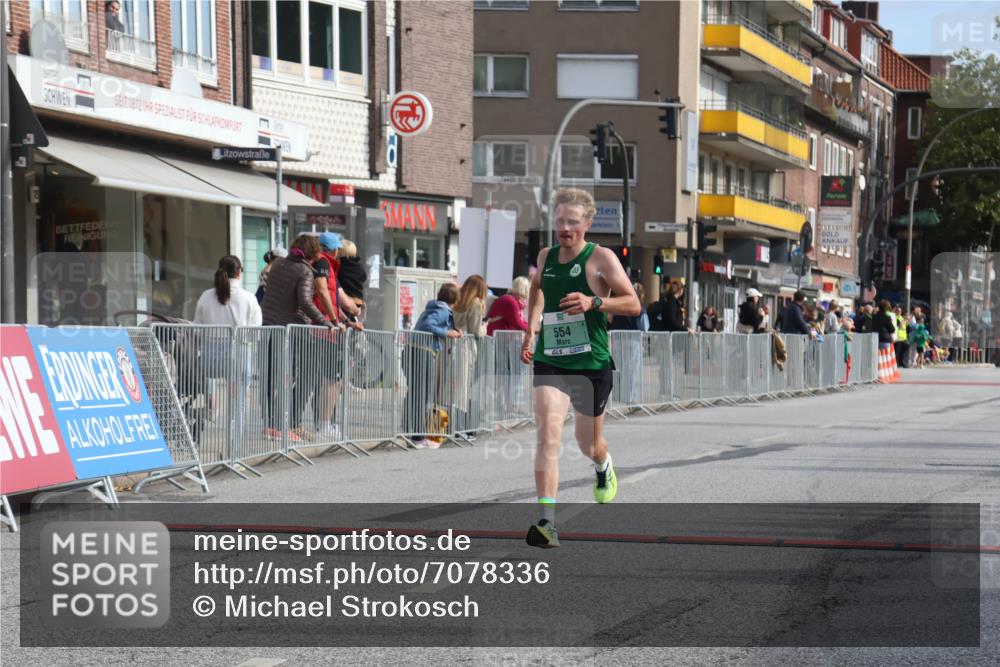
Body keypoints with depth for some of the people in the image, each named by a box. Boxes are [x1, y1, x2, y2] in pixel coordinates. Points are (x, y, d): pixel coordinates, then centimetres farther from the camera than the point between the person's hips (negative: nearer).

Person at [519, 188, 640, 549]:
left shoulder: (601, 257, -7)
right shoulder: (546, 256, 7)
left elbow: (633, 304, -9)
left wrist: (594, 302, -25)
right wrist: (531, 331, 21)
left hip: (592, 363, -2)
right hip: (549, 361, 2)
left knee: (588, 444, 14)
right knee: (548, 434, -18)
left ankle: (603, 468, 53)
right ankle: (547, 522, -23)